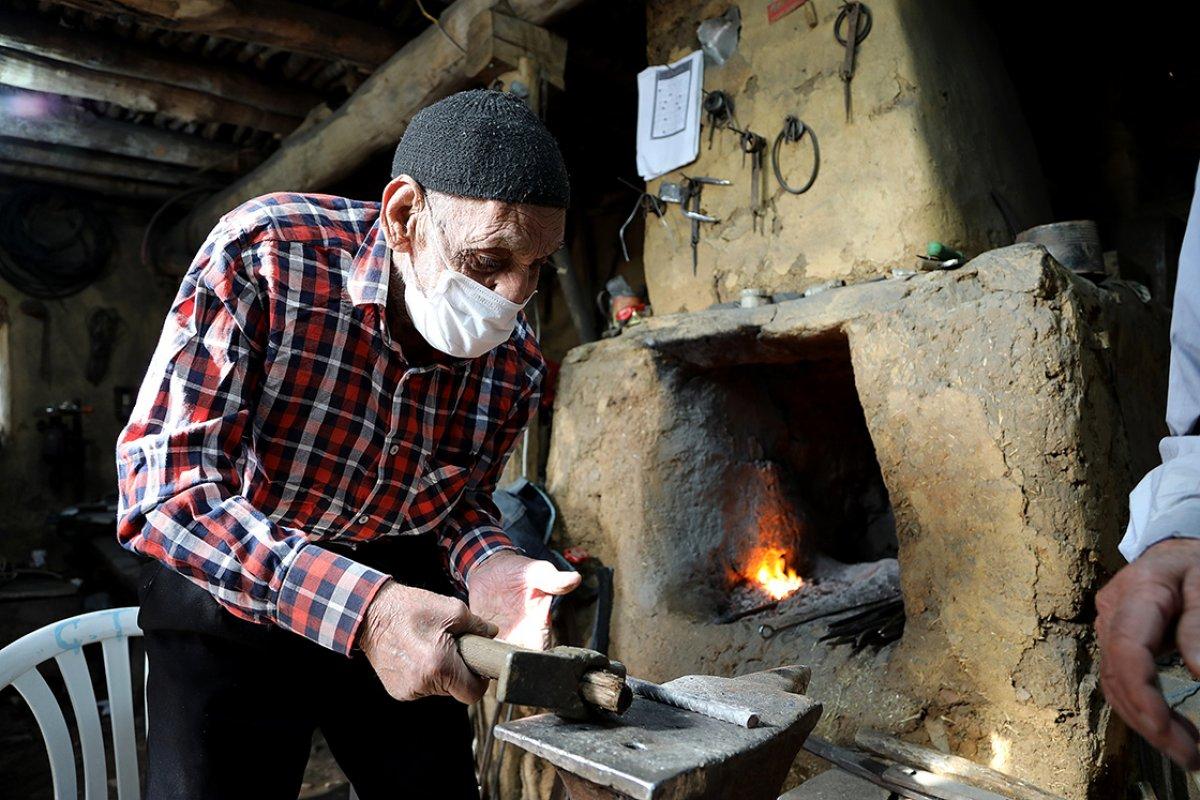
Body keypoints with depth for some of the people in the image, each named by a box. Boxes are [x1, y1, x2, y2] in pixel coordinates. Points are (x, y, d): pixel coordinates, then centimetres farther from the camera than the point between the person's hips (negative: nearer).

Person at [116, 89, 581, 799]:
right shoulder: (264, 257, -26)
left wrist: (485, 563, -21)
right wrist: (360, 608, -39)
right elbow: (162, 490, -29)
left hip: (402, 597, 4)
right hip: (230, 589, -3)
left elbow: (464, 498, 3)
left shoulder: (517, 363, -13)